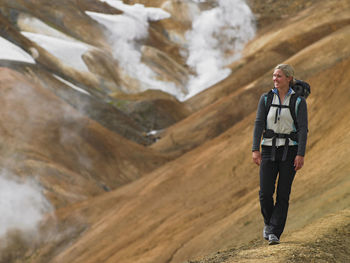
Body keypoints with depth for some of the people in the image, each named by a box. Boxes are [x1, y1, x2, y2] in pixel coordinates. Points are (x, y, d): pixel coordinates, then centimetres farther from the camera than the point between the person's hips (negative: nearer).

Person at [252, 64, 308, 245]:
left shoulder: (299, 101, -2)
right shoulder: (266, 99, 5)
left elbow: (303, 129, -6)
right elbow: (259, 124, 0)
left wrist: (301, 154, -15)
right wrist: (255, 150, -9)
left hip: (290, 150, -2)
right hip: (269, 149, 2)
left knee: (283, 194, -5)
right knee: (265, 193, -6)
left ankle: (274, 233, 0)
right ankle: (269, 222, 21)